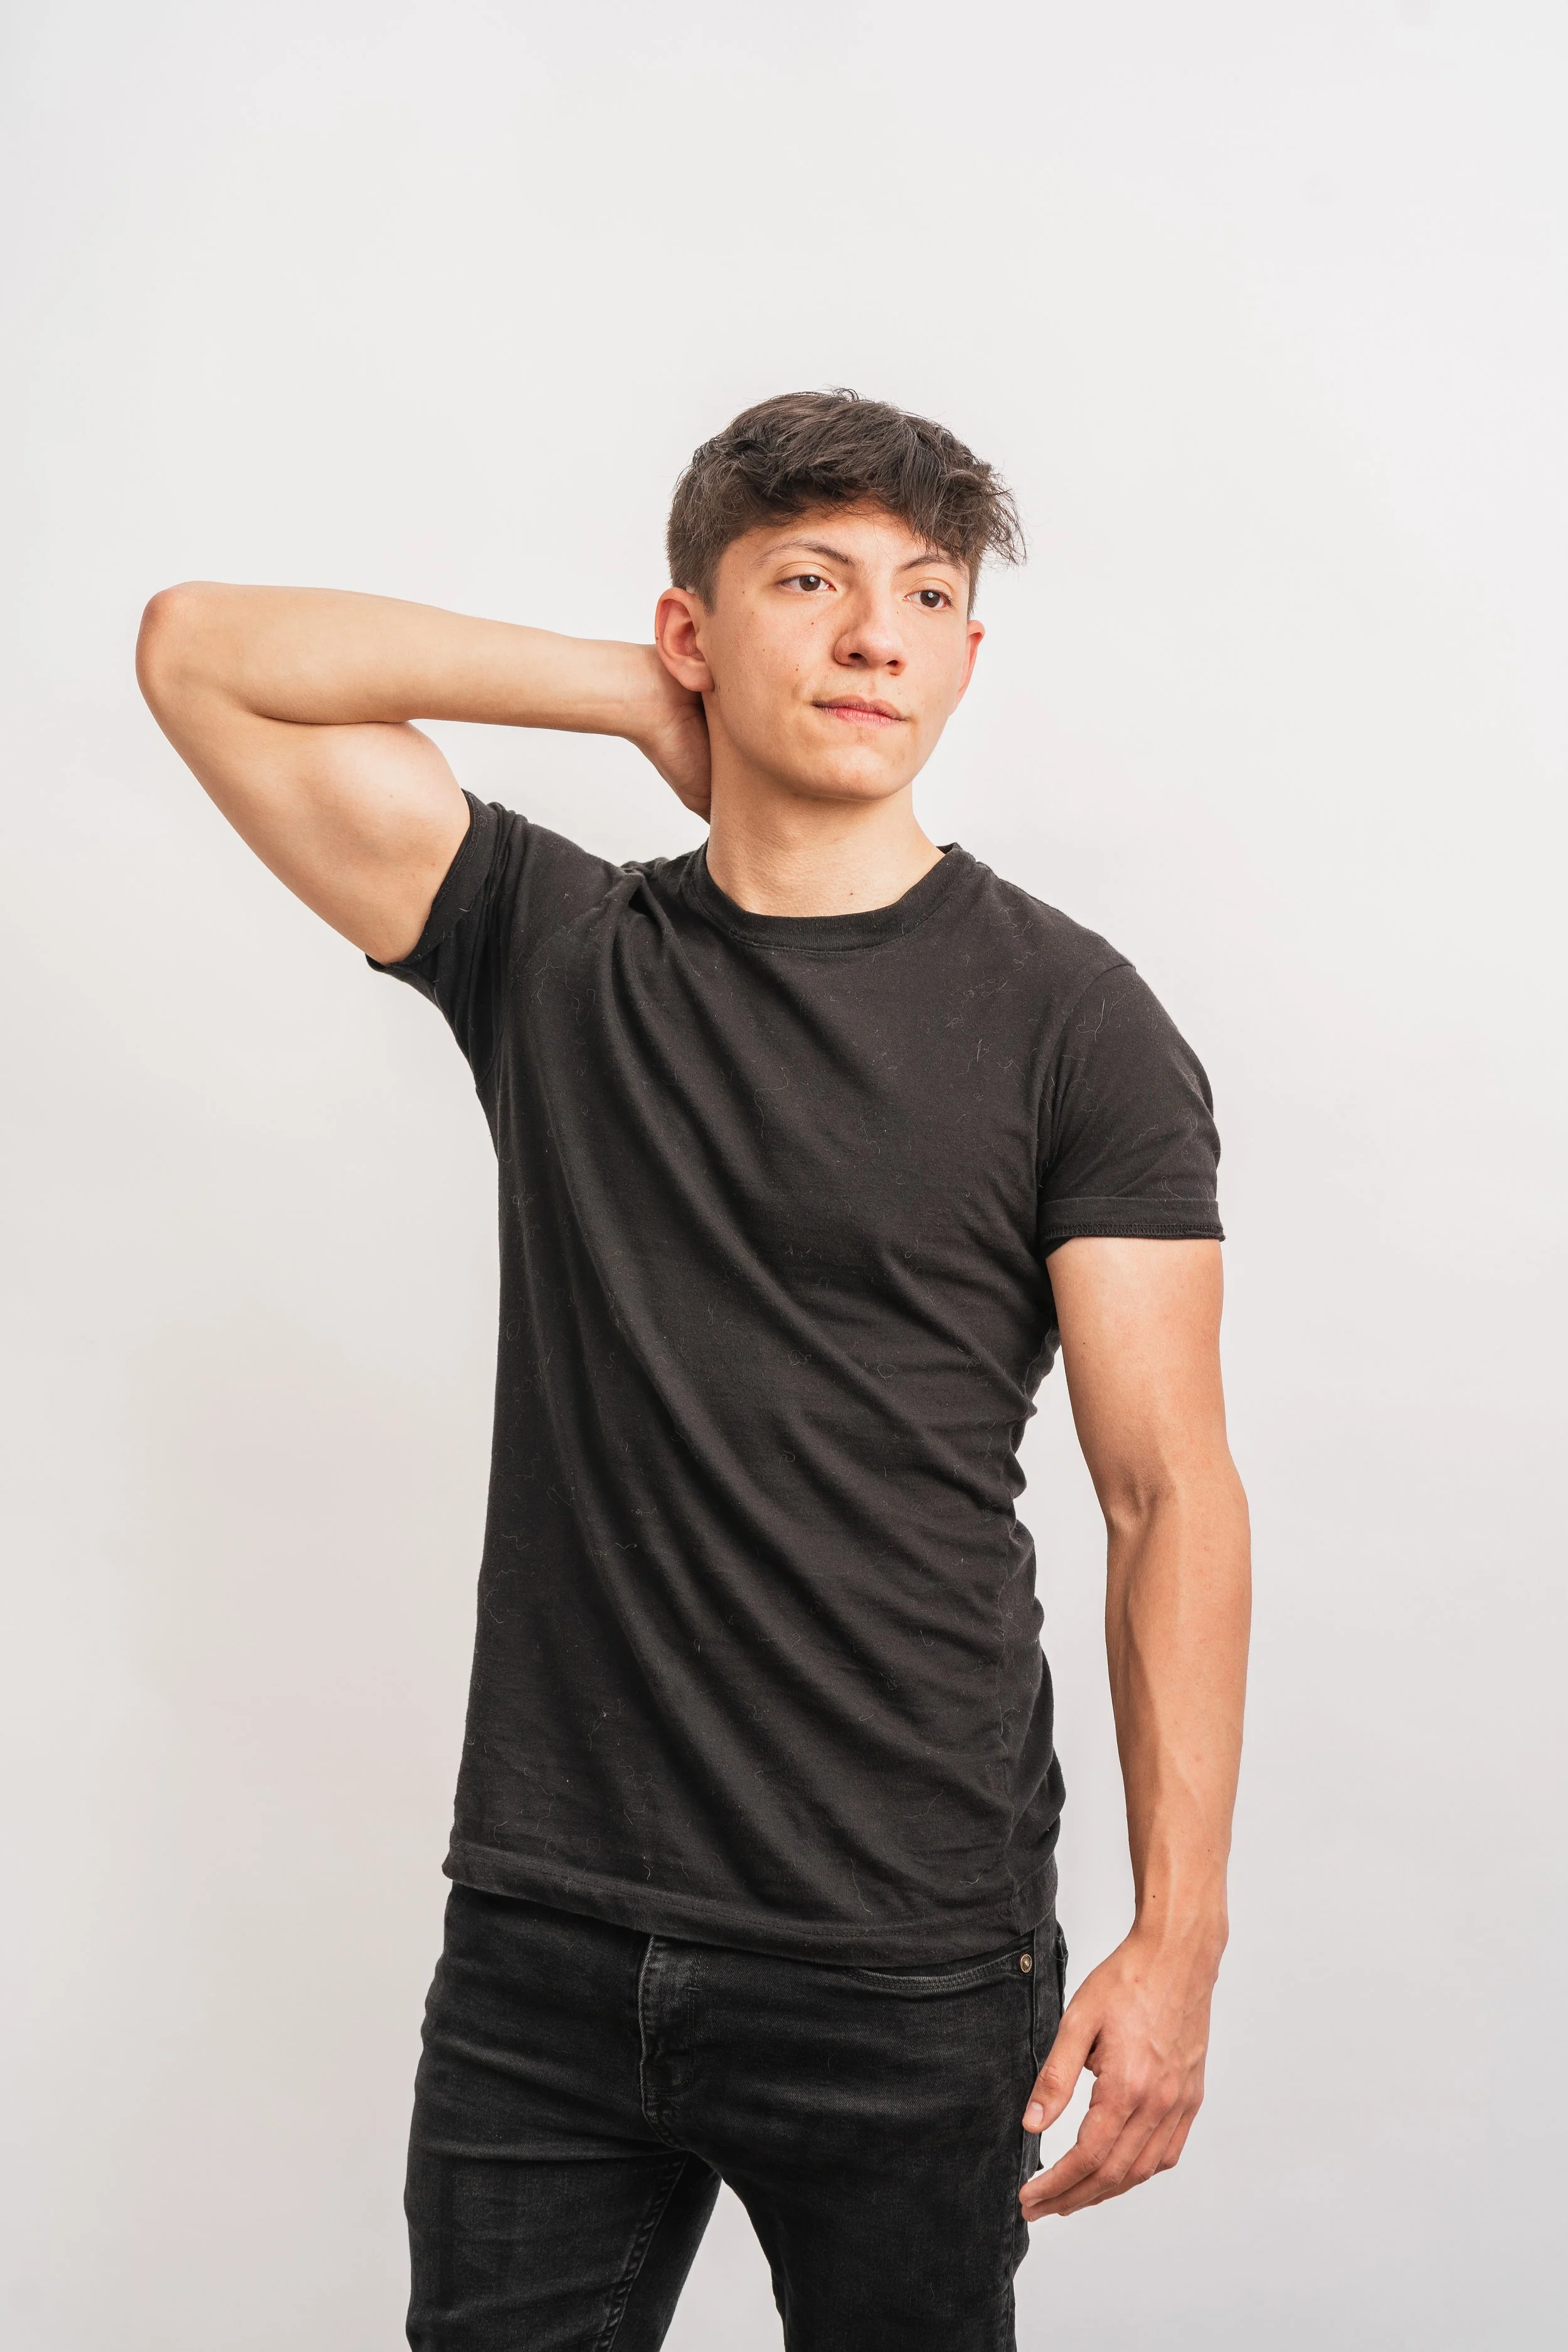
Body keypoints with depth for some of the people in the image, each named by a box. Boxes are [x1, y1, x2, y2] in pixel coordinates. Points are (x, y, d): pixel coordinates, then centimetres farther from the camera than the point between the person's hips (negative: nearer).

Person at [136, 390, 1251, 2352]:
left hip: (909, 1970, -2)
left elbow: (1170, 1491, -5)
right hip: (542, 1939, 3)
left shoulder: (1067, 1020, -4)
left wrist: (1181, 1933, -11)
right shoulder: (554, 952, 5)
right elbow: (202, 652, 3)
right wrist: (635, 698, 1)